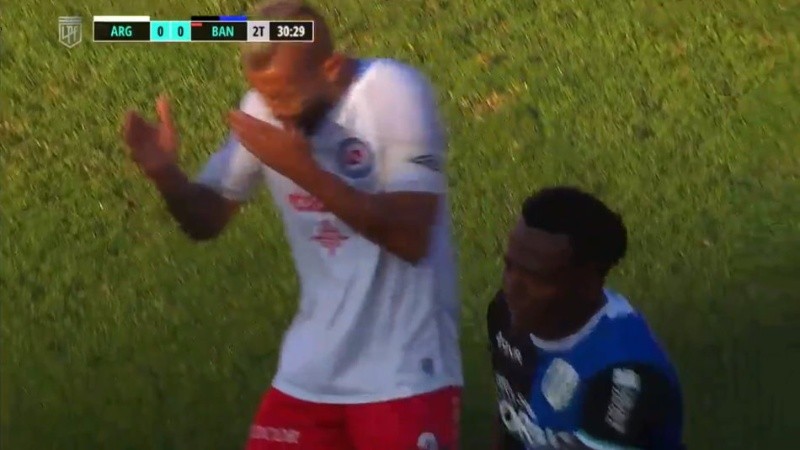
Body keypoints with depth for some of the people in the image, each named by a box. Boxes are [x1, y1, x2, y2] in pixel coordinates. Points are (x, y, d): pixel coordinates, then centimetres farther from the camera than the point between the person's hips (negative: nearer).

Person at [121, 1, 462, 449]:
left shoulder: (394, 94, -17)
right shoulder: (266, 106, -1)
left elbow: (411, 238, -24)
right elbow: (208, 219, 6)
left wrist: (306, 172, -31)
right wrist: (165, 172, -15)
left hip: (404, 372, -5)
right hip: (312, 368, 5)